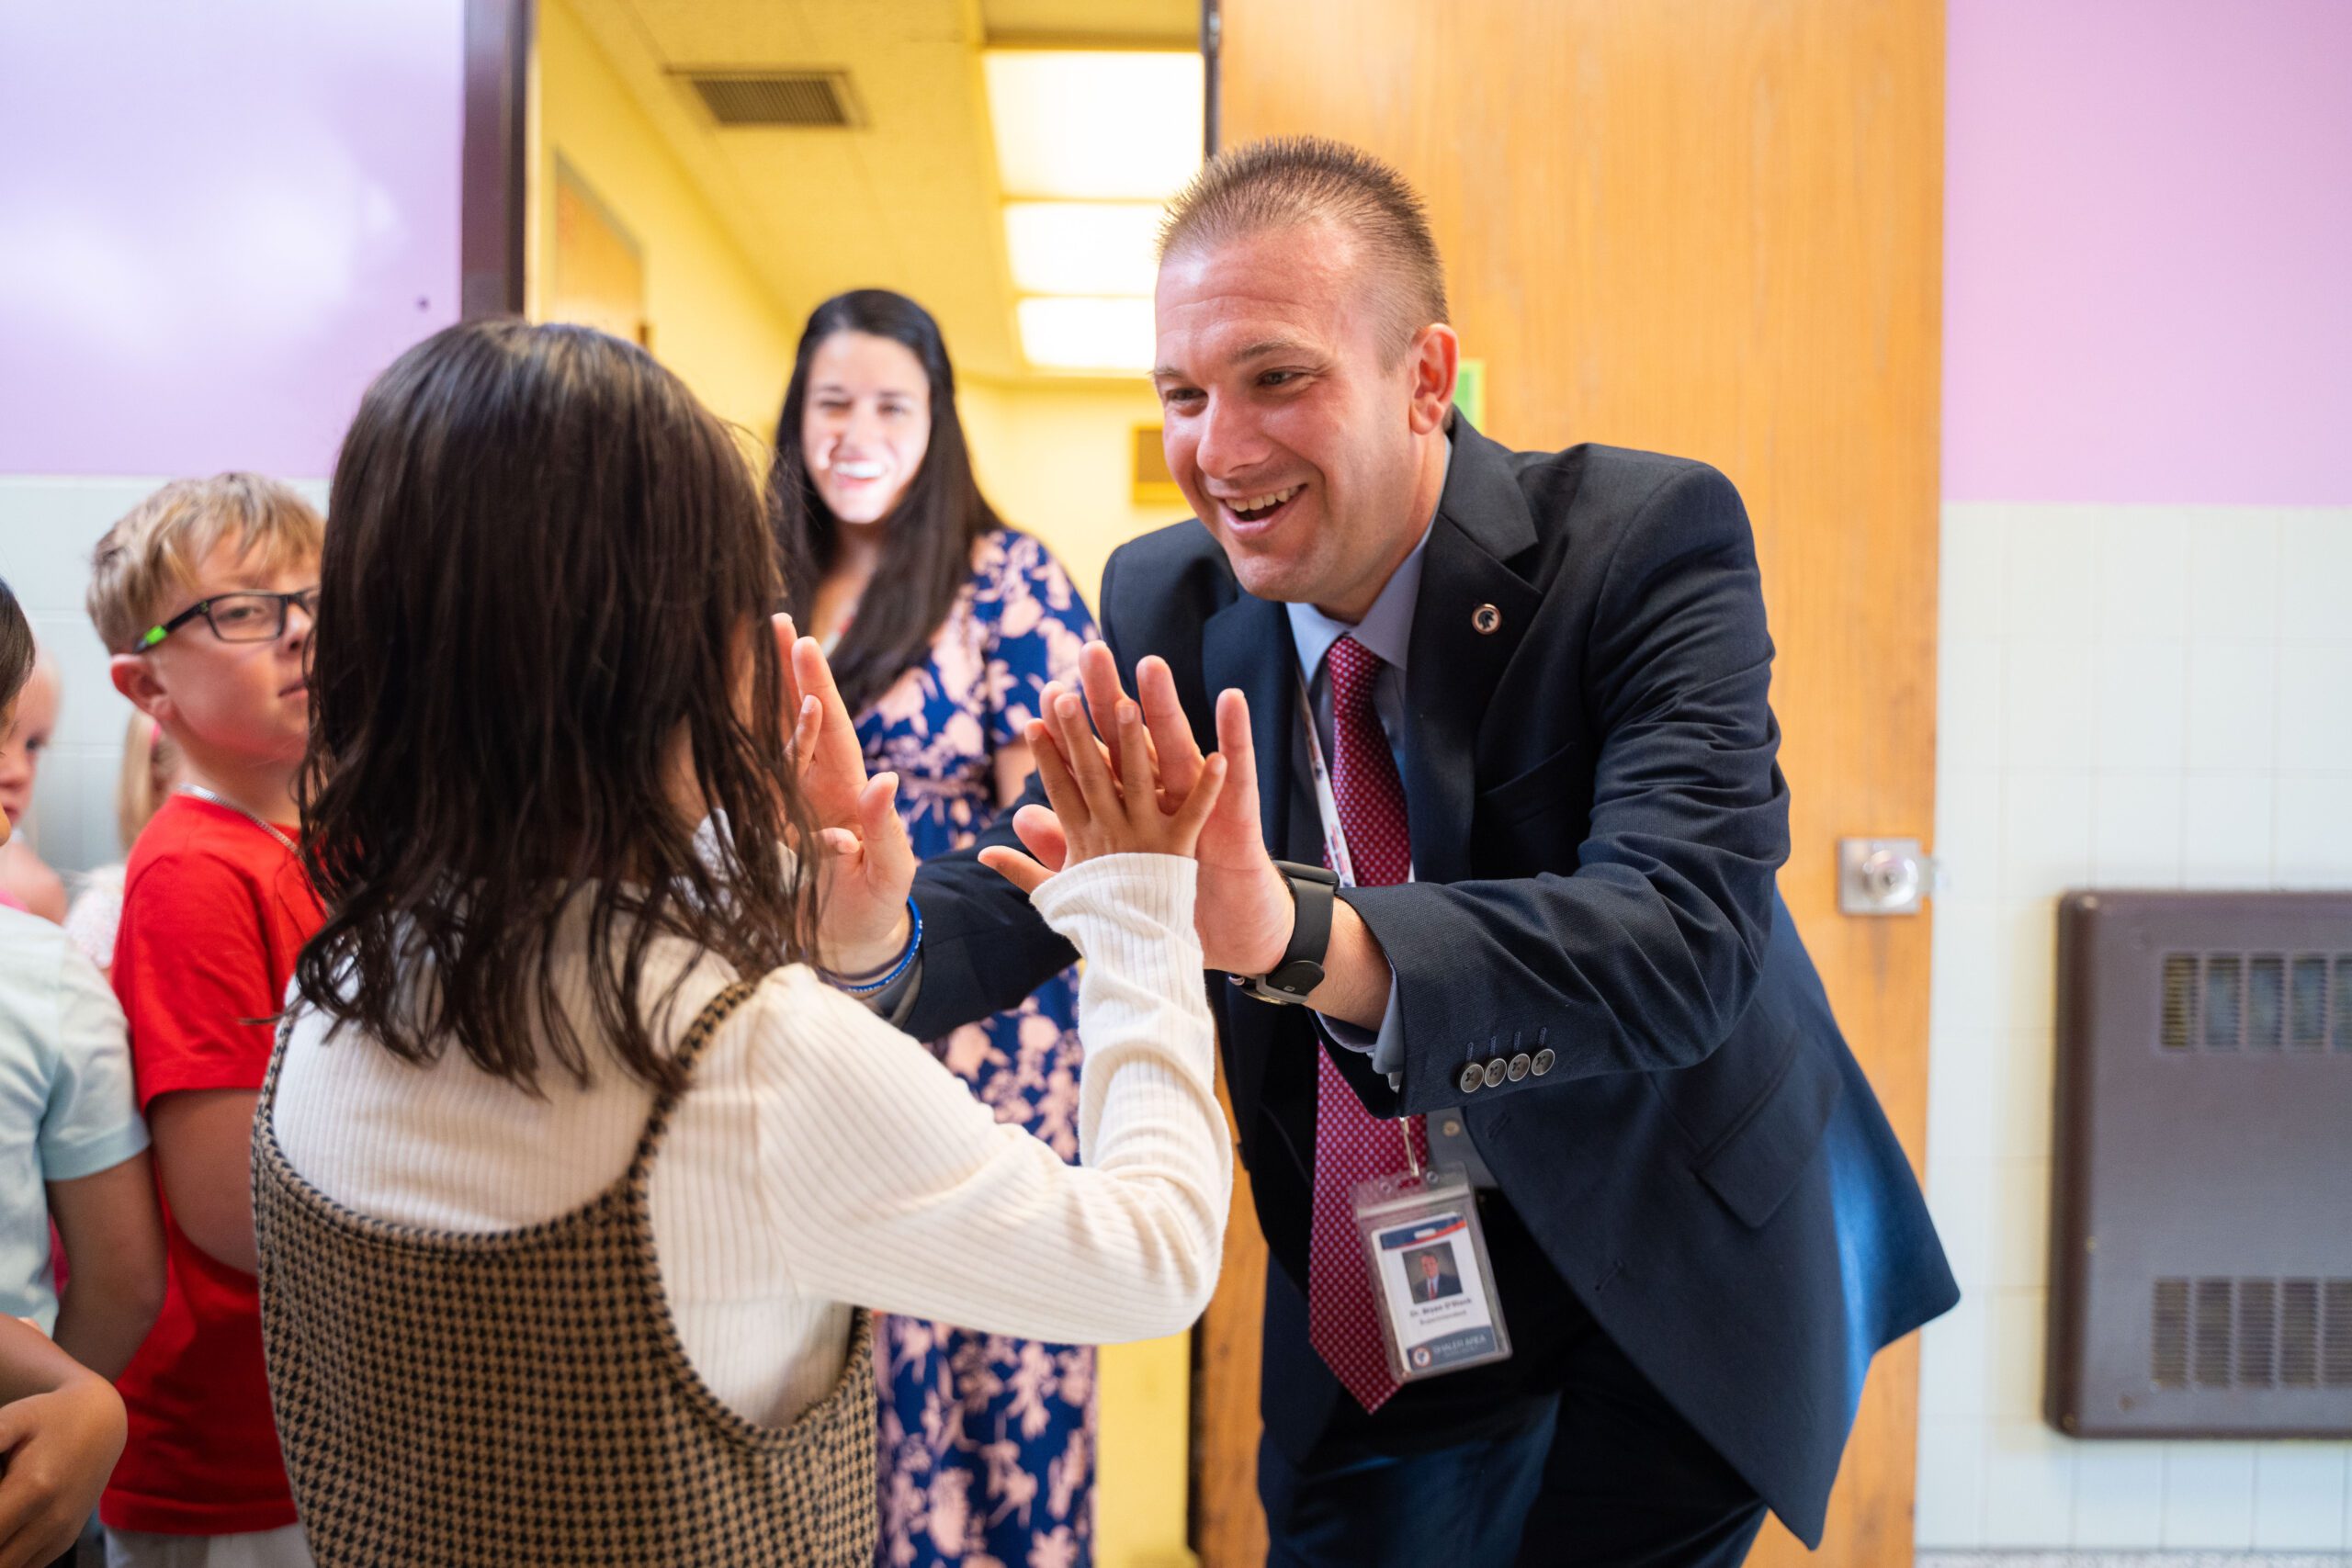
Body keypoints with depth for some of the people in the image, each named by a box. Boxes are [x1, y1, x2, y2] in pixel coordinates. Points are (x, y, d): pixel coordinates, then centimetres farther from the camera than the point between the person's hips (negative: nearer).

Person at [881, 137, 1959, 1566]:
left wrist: (1302, 933, -52)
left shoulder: (1646, 540, -22)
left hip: (1668, 1294, -3)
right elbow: (1022, 900, -11)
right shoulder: (1163, 606, -8)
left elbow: (1688, 938, -35)